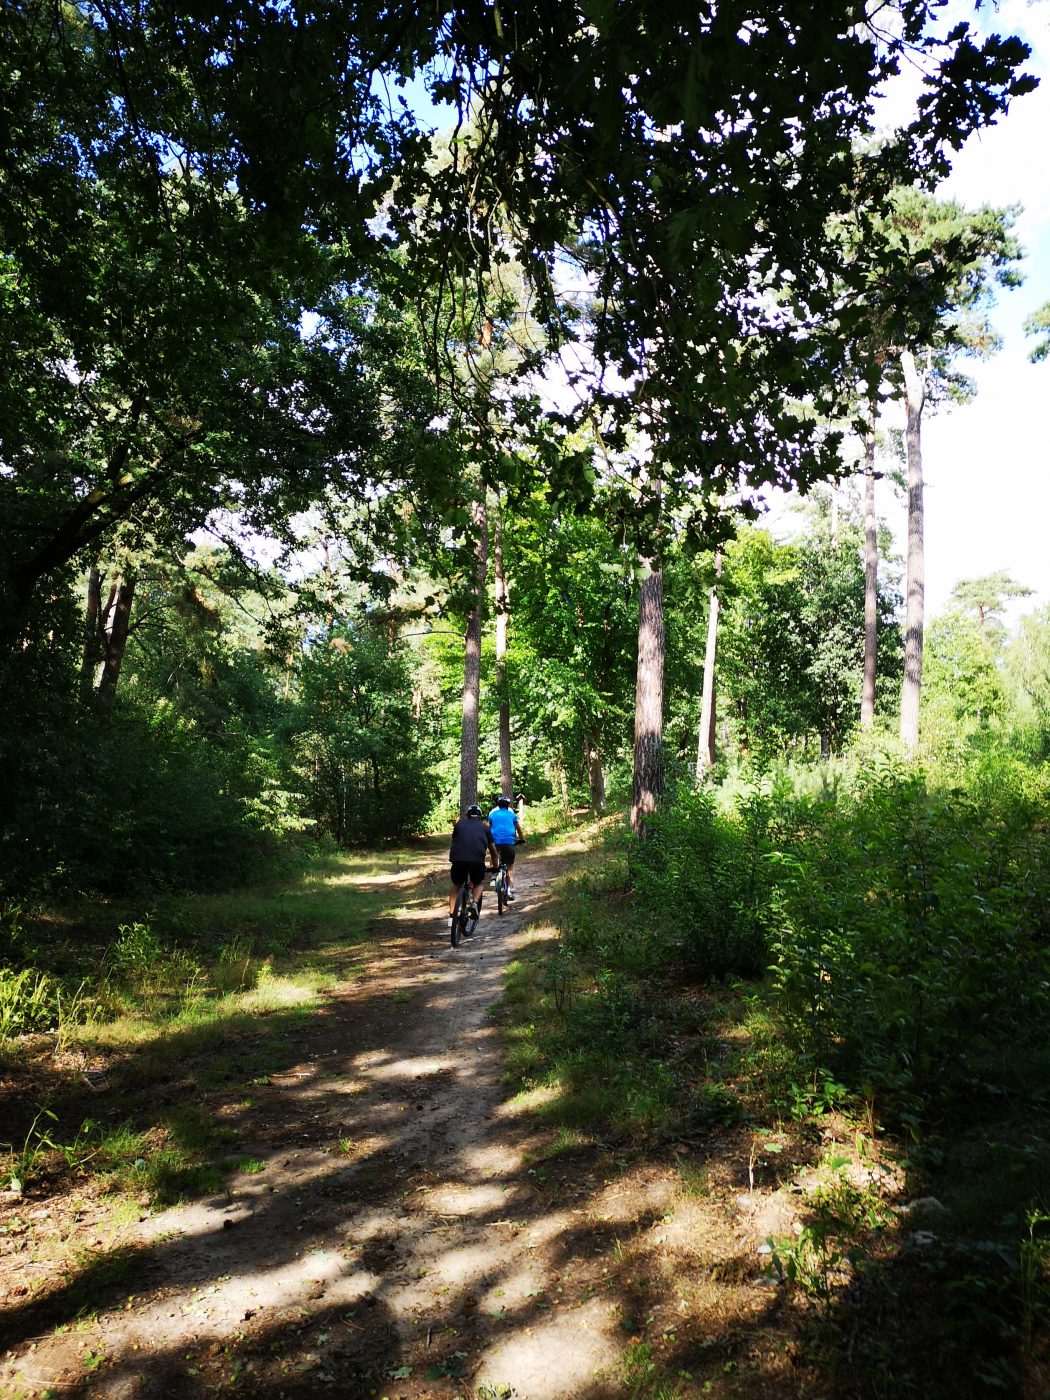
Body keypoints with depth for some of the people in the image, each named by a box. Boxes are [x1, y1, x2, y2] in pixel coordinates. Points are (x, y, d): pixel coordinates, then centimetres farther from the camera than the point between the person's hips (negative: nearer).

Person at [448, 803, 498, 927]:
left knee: (456, 885, 23)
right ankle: (475, 903, -3)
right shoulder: (484, 827, 25)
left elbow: (453, 844, 35)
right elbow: (493, 851, 30)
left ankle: (451, 914, 12)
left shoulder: (459, 825, 26)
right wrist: (495, 866, 45)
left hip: (458, 858, 1)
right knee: (479, 884, 24)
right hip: (477, 859, -1)